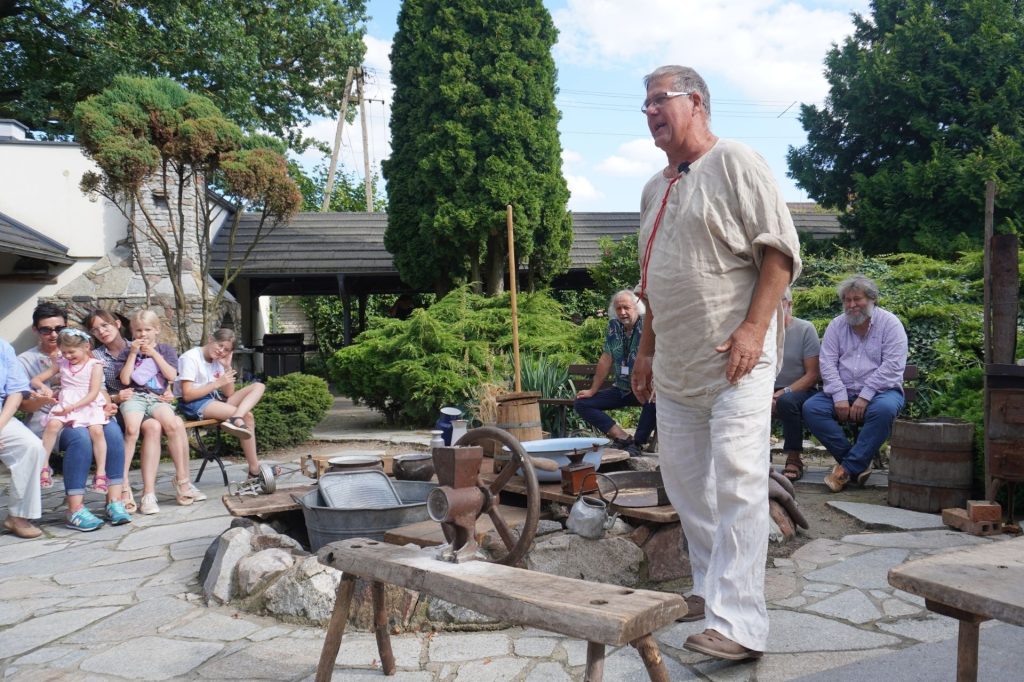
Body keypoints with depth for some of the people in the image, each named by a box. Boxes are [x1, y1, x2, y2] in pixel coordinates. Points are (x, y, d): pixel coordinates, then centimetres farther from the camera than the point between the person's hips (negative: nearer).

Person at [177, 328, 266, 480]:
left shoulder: (217, 360, 12)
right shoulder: (190, 358, -10)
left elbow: (229, 394, 7)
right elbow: (187, 395, -19)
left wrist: (227, 367, -3)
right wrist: (217, 383, -15)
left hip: (215, 399, 8)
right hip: (194, 405, -8)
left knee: (258, 386, -8)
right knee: (247, 416, -25)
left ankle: (236, 420, -32)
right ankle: (254, 470, -27)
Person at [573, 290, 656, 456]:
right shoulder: (614, 326, 5)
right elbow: (606, 360, 9)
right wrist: (592, 391, 9)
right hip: (622, 390, 6)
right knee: (581, 404, -6)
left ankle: (637, 444, -21)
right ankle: (623, 438, -20)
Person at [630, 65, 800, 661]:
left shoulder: (734, 161, -4)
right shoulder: (655, 189, 19)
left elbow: (781, 251, -11)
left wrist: (753, 328, -20)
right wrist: (647, 349, 20)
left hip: (734, 361, -8)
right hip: (675, 366, 8)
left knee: (738, 484, -10)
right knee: (685, 483, 11)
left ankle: (739, 623, -8)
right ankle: (711, 590, 26)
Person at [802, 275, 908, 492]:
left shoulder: (890, 323, -3)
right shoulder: (836, 326, 8)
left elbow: (892, 366, -13)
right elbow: (828, 364, -1)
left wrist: (865, 397, -20)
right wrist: (840, 397, -16)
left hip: (880, 391, -3)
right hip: (843, 392, 3)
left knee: (884, 409, -37)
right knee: (811, 408, -23)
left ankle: (848, 468, -23)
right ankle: (860, 464, -17)